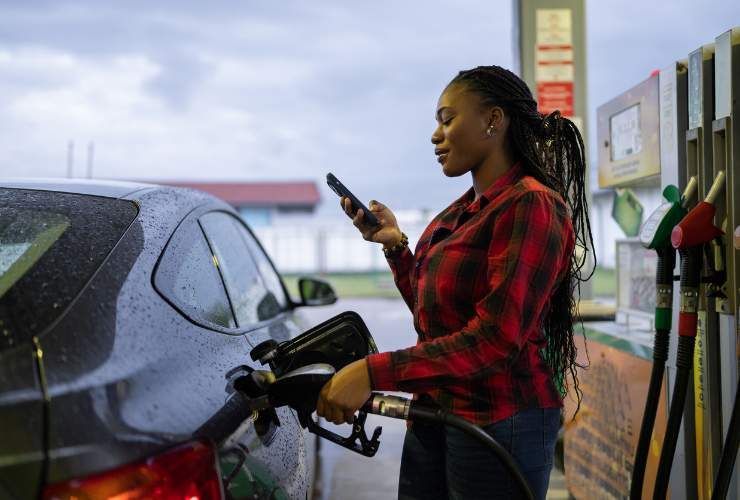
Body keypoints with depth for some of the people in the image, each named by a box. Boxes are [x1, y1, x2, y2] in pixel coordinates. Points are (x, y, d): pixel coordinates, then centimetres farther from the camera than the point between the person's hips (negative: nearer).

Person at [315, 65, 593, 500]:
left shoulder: (531, 206, -15)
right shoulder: (465, 210, 10)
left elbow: (495, 341, -23)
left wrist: (374, 373, -26)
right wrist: (396, 244, 7)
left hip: (498, 421, -8)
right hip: (434, 414, 8)